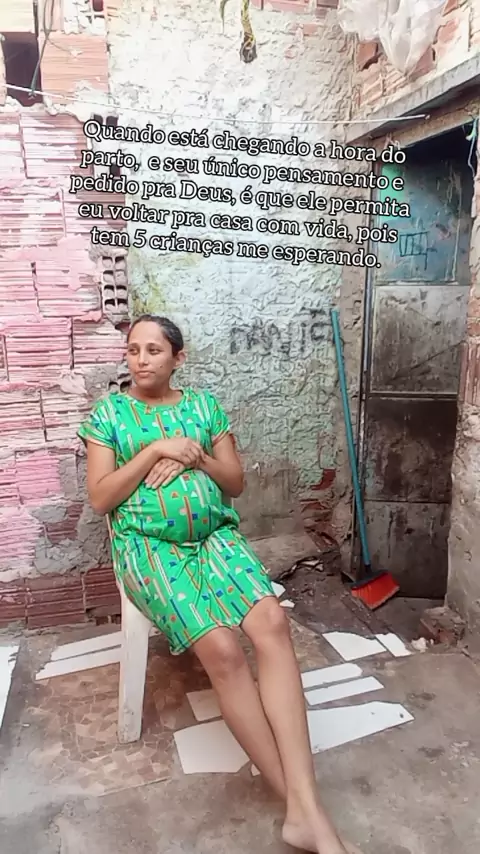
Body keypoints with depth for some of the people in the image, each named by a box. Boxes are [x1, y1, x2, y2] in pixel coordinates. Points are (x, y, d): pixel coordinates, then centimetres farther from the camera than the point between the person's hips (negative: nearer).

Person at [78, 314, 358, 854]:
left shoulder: (204, 404, 12)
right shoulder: (110, 411, 6)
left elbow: (236, 482, 11)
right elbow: (99, 497, -2)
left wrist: (196, 456, -7)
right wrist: (156, 450, -10)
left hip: (215, 535, 3)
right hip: (148, 545, -2)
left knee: (272, 623, -27)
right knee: (221, 648, -27)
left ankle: (306, 809, -25)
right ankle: (294, 801, -13)